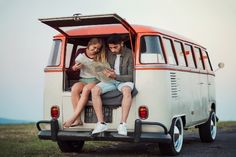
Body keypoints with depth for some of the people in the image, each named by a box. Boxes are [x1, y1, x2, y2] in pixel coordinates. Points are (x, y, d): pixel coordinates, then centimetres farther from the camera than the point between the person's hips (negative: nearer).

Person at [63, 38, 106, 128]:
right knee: (74, 88, -33)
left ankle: (73, 118, -39)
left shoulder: (100, 56, 5)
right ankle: (78, 119, -37)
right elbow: (73, 69, 14)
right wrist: (75, 67, -8)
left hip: (95, 80, -2)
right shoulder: (81, 53, 8)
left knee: (86, 89, -36)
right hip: (83, 80, 2)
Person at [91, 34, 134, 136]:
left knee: (126, 90, -40)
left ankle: (123, 124, -41)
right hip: (110, 81, 4)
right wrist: (105, 72, 0)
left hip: (124, 81, -4)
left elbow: (131, 77, -13)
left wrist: (115, 76, -24)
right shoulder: (108, 53, 4)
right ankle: (101, 123, -28)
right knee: (95, 90, -24)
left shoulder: (129, 54, -11)